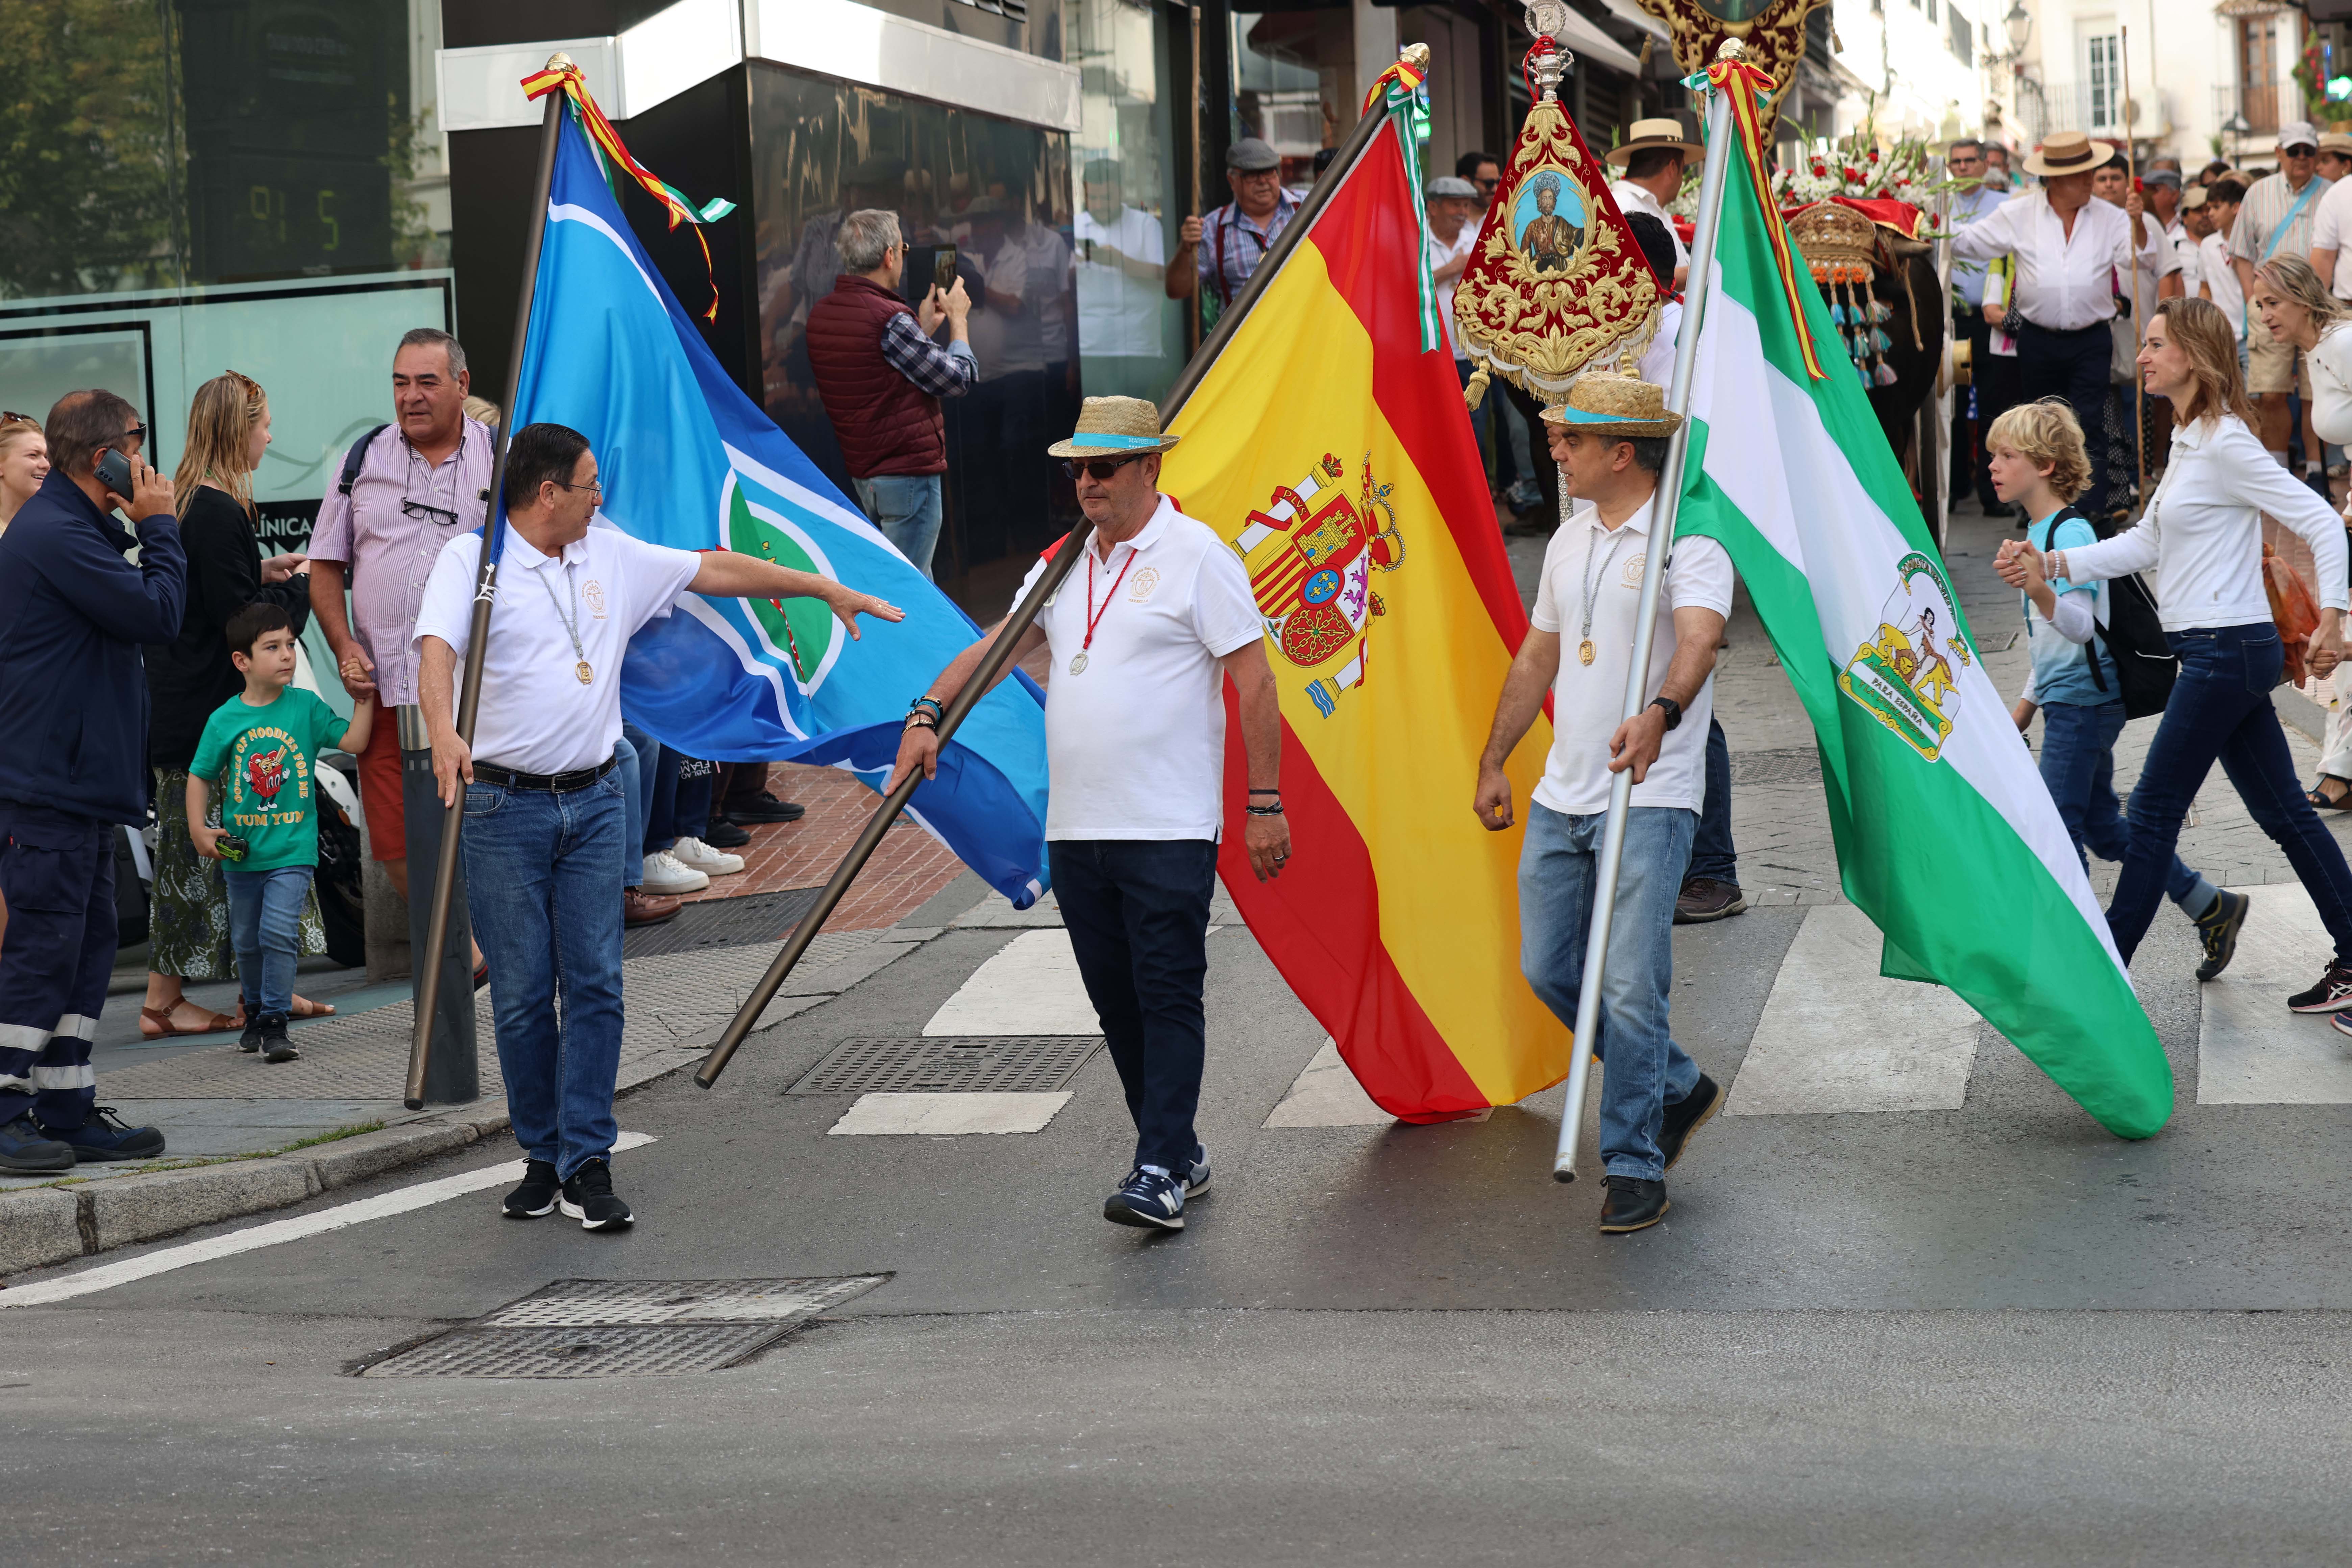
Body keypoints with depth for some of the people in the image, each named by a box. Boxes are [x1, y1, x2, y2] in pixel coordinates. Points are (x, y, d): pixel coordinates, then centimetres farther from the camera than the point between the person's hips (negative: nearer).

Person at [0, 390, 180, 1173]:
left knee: (85, 943, 12)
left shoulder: (71, 527, 19)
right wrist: (160, 528, -8)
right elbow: (158, 615, -17)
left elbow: (140, 610, 20)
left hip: (81, 780, 11)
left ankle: (66, 1109, 16)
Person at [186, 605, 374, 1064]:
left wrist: (365, 697, -15)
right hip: (242, 853, 2)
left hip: (293, 851, -2)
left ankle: (276, 1024, -9)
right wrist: (198, 828, -4)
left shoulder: (306, 707, -3)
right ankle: (255, 1013, 34)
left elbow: (354, 741, -7)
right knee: (247, 941, 15)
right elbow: (200, 776, 6)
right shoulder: (225, 719, -2)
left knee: (279, 932, -16)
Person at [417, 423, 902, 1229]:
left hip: (594, 802, 4)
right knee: (523, 994, 1)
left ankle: (587, 1164, -1)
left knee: (596, 983, -3)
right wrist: (444, 730, -39)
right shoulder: (471, 560, -4)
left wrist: (828, 590, 23)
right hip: (505, 806, -4)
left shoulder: (613, 558, 12)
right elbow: (437, 651, -19)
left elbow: (718, 570, 20)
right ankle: (542, 1157, 14)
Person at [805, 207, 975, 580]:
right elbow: (959, 379, -10)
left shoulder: (820, 315, 7)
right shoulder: (891, 319, -20)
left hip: (863, 473, 9)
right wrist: (958, 319, 6)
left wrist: (924, 326, 21)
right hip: (909, 472, -9)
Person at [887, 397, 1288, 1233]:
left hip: (1169, 829, -7)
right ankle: (1180, 1153, 20)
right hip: (1077, 828, 7)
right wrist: (928, 711, -1)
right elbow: (997, 645, 17)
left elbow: (1255, 683, -7)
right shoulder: (1066, 565, 16)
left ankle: (1159, 1173, -9)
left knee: (1168, 998, -8)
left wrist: (1265, 803, -10)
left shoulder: (1196, 555, -6)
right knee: (1116, 1001, 10)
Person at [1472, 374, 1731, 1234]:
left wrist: (1661, 714, -49)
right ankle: (1678, 1090, 29)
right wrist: (1493, 762, 21)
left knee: (1631, 987, -9)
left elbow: (1698, 640, -30)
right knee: (1549, 970, 10)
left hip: (1651, 798, -8)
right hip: (1562, 796, 8)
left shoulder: (1688, 542, -11)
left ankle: (1633, 1167, 3)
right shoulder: (1570, 540, 14)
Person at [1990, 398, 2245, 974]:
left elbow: (2081, 625, -30)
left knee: (2057, 827, -8)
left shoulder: (2071, 533, -17)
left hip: (2083, 700, -10)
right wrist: (2027, 702, 26)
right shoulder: (2037, 532, 13)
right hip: (2066, 701, 10)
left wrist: (2039, 592, -49)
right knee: (2101, 826, 14)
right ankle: (2213, 908, 24)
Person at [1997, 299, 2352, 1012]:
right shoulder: (2190, 441, 14)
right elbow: (2146, 544, 19)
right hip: (2220, 652, 10)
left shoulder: (2225, 445, -15)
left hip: (2226, 651, -10)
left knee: (2154, 810, -3)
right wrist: (2050, 565, 11)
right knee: (2282, 812, 12)